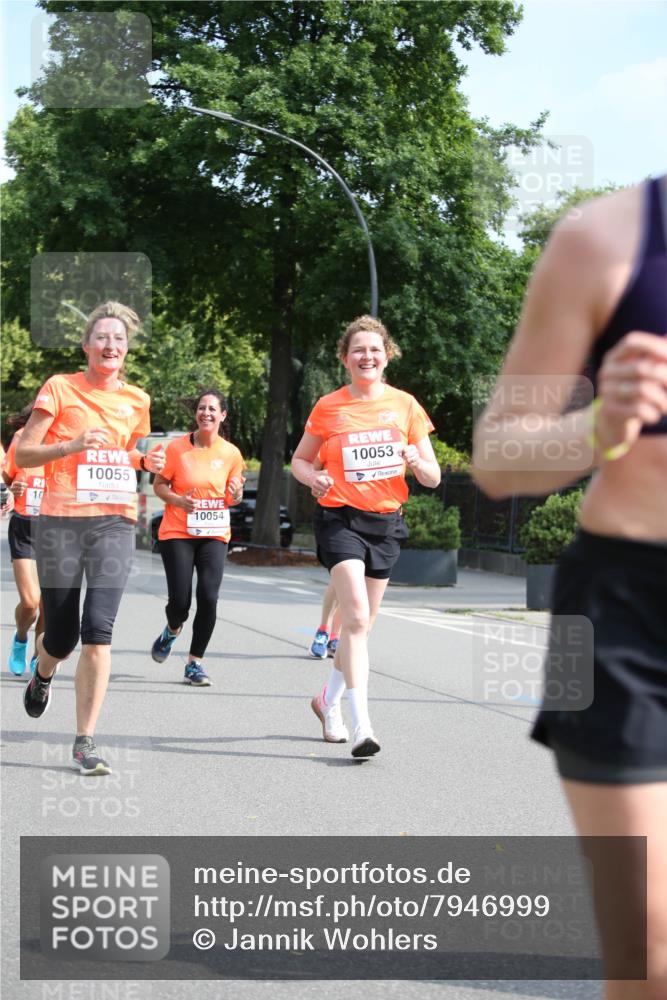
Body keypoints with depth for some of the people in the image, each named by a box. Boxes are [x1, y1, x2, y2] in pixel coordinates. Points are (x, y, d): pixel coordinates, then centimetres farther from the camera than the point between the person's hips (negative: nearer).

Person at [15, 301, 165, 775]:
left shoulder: (136, 400, 12)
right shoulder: (61, 388, 0)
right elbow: (22, 454, -2)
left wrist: (149, 461, 6)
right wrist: (73, 445, -18)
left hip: (115, 522, 2)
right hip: (61, 521, -2)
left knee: (99, 630, -13)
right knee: (62, 635, 3)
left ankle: (86, 742, -6)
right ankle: (43, 674, 42)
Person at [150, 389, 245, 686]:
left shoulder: (231, 453, 1)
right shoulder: (177, 448, -5)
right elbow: (159, 485, 3)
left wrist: (236, 494, -11)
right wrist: (178, 500, -16)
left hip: (214, 535, 1)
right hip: (177, 532, -1)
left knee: (209, 597, -12)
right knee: (180, 601, -6)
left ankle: (195, 663, 3)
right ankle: (172, 631, 33)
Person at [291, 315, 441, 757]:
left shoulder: (405, 405, 3)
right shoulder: (328, 407, 0)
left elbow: (433, 478, 5)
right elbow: (300, 459, 11)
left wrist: (416, 460, -18)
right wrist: (315, 477, -11)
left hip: (386, 522, 3)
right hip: (341, 518, -3)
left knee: (363, 624, 12)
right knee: (357, 616, -19)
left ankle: (329, 700, 35)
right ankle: (362, 725, -22)